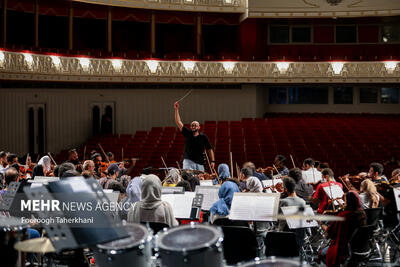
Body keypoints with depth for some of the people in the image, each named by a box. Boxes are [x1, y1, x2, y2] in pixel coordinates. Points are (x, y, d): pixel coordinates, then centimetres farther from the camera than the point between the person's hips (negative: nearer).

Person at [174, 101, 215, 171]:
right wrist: (176, 109, -3)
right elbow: (178, 122, 3)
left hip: (200, 163, 1)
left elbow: (209, 149, 5)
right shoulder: (187, 133, 6)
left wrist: (212, 161, -4)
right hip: (188, 161, -1)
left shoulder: (203, 137, 3)